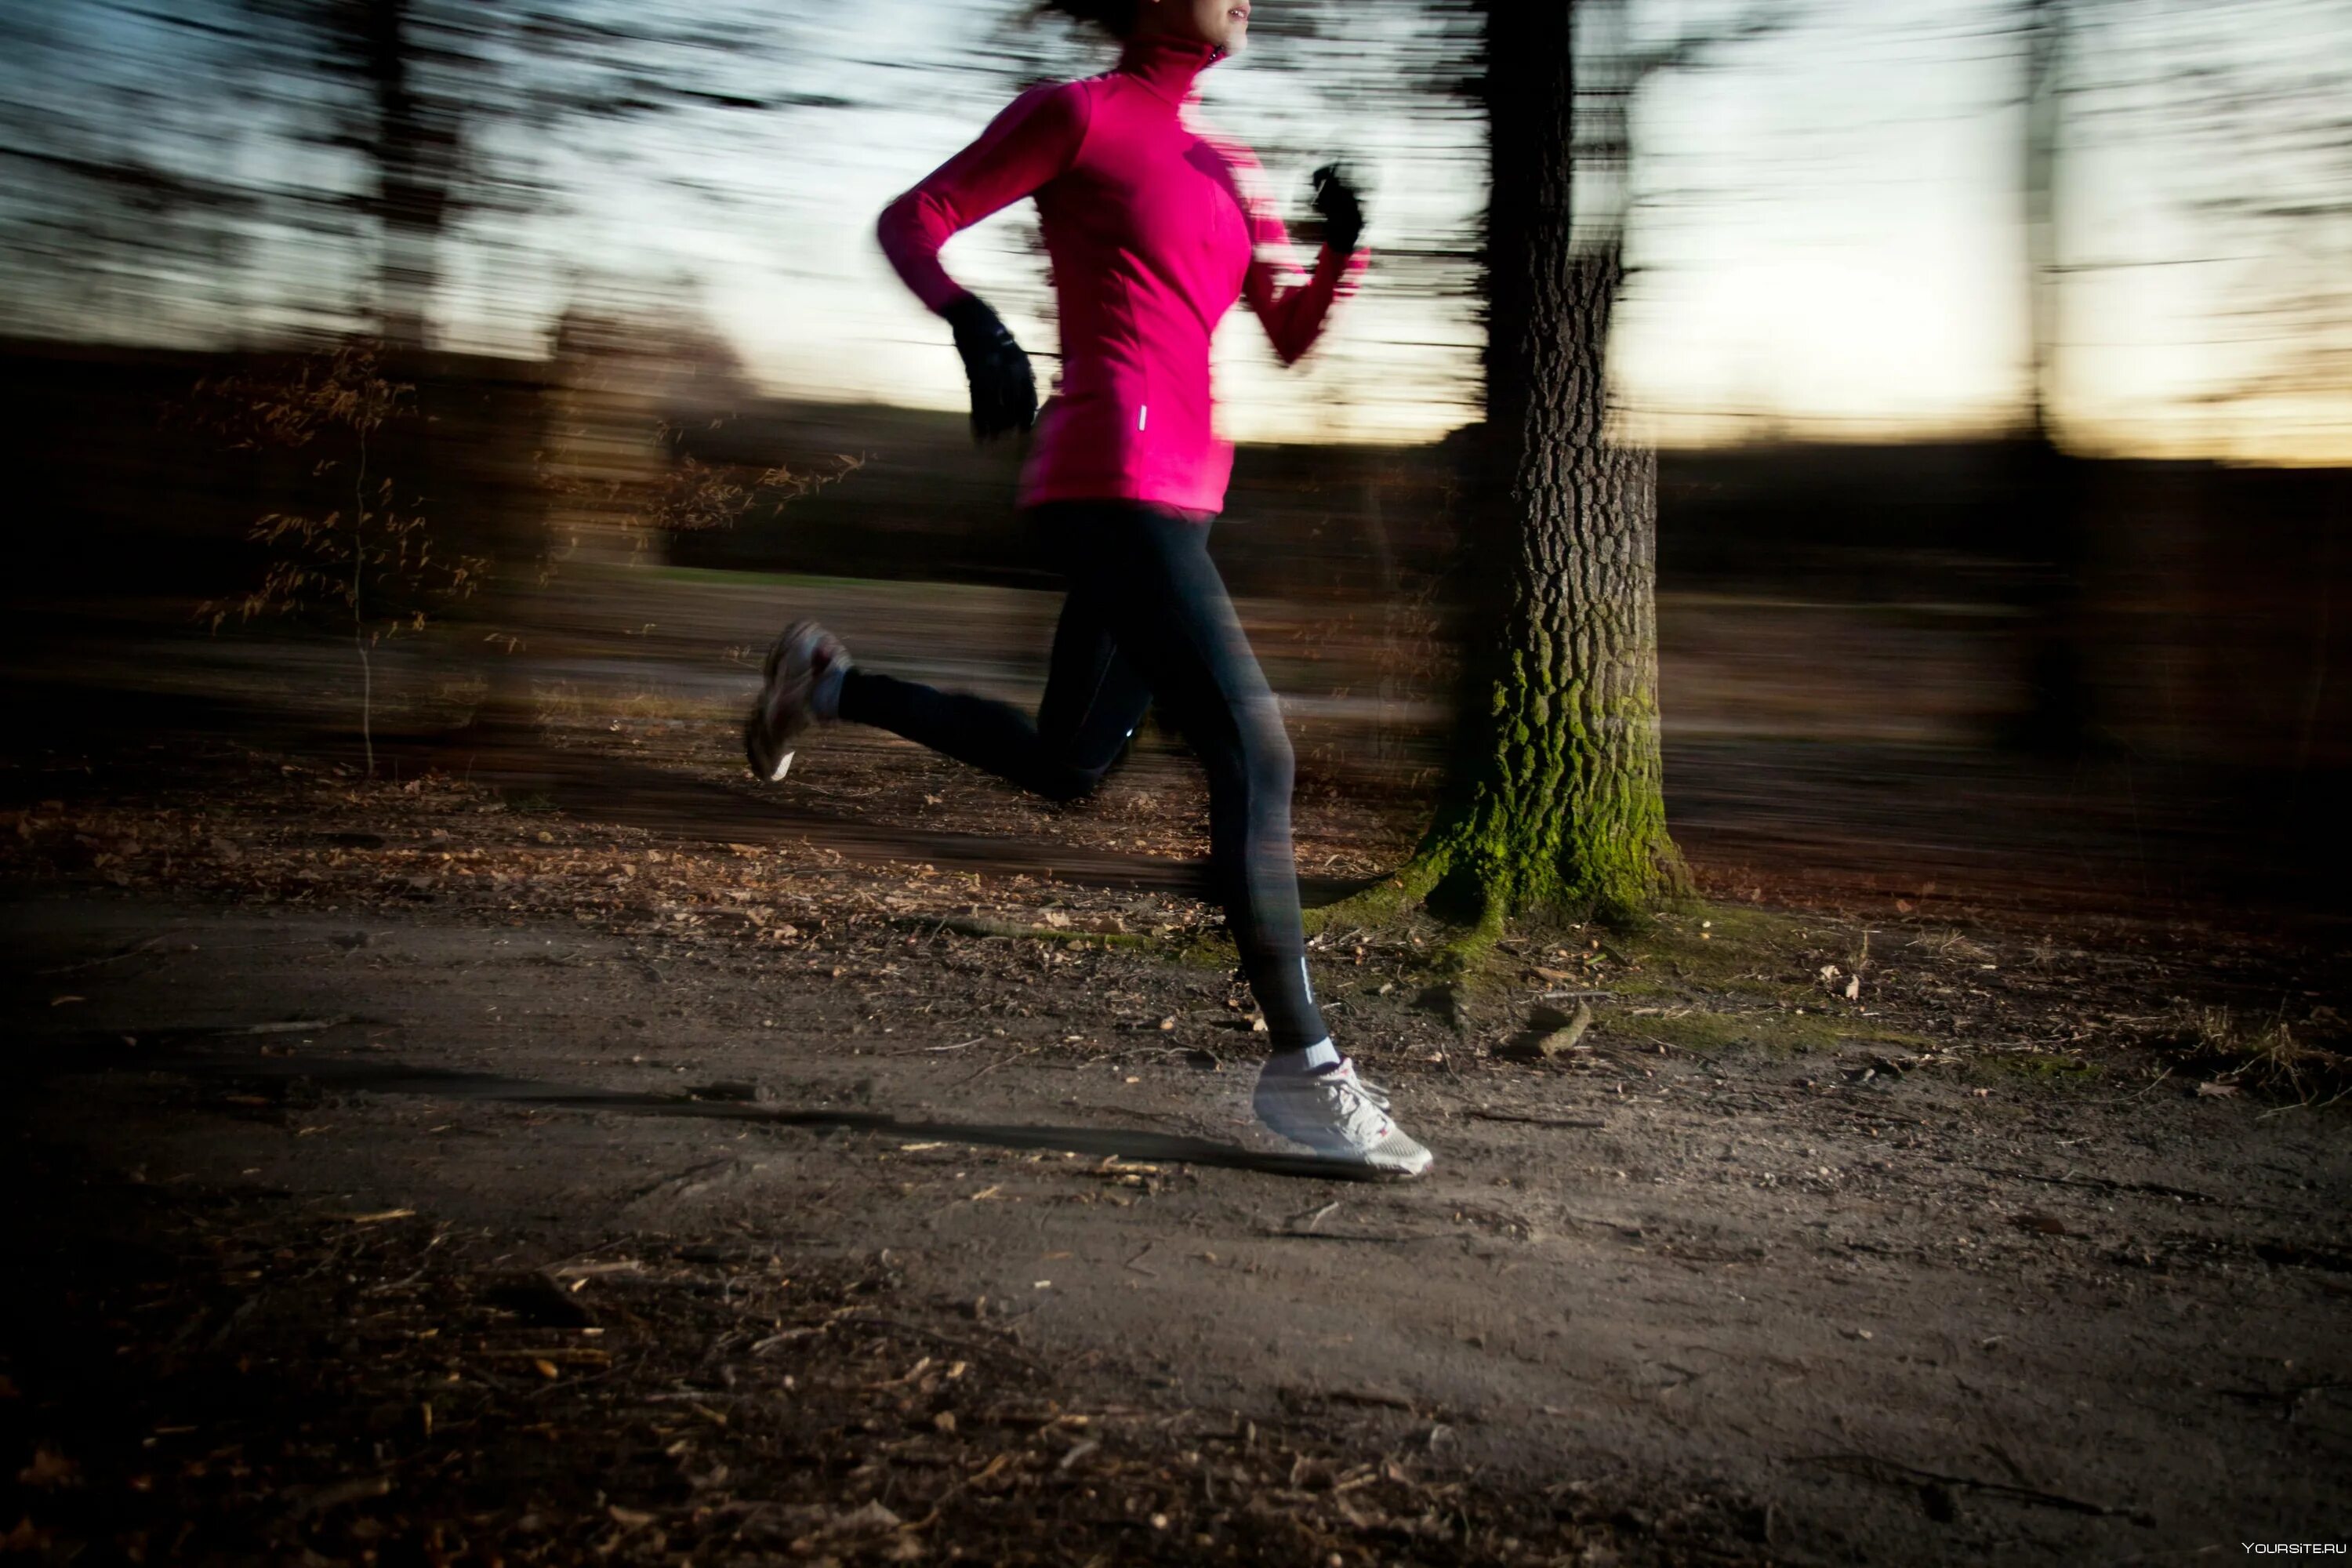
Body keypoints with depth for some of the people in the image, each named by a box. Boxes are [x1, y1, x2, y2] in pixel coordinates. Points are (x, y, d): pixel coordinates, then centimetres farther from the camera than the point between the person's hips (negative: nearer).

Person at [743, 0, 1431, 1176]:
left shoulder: (1225, 170, 21)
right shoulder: (1078, 114, 0)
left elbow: (1291, 336, 21)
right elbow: (909, 221, -1)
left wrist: (1343, 245, 1)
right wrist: (974, 323, -20)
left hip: (1179, 490, 9)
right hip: (1115, 475, -9)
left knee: (1063, 768, 15)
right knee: (1251, 750, -15)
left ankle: (827, 683, 31)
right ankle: (1302, 1066, -8)